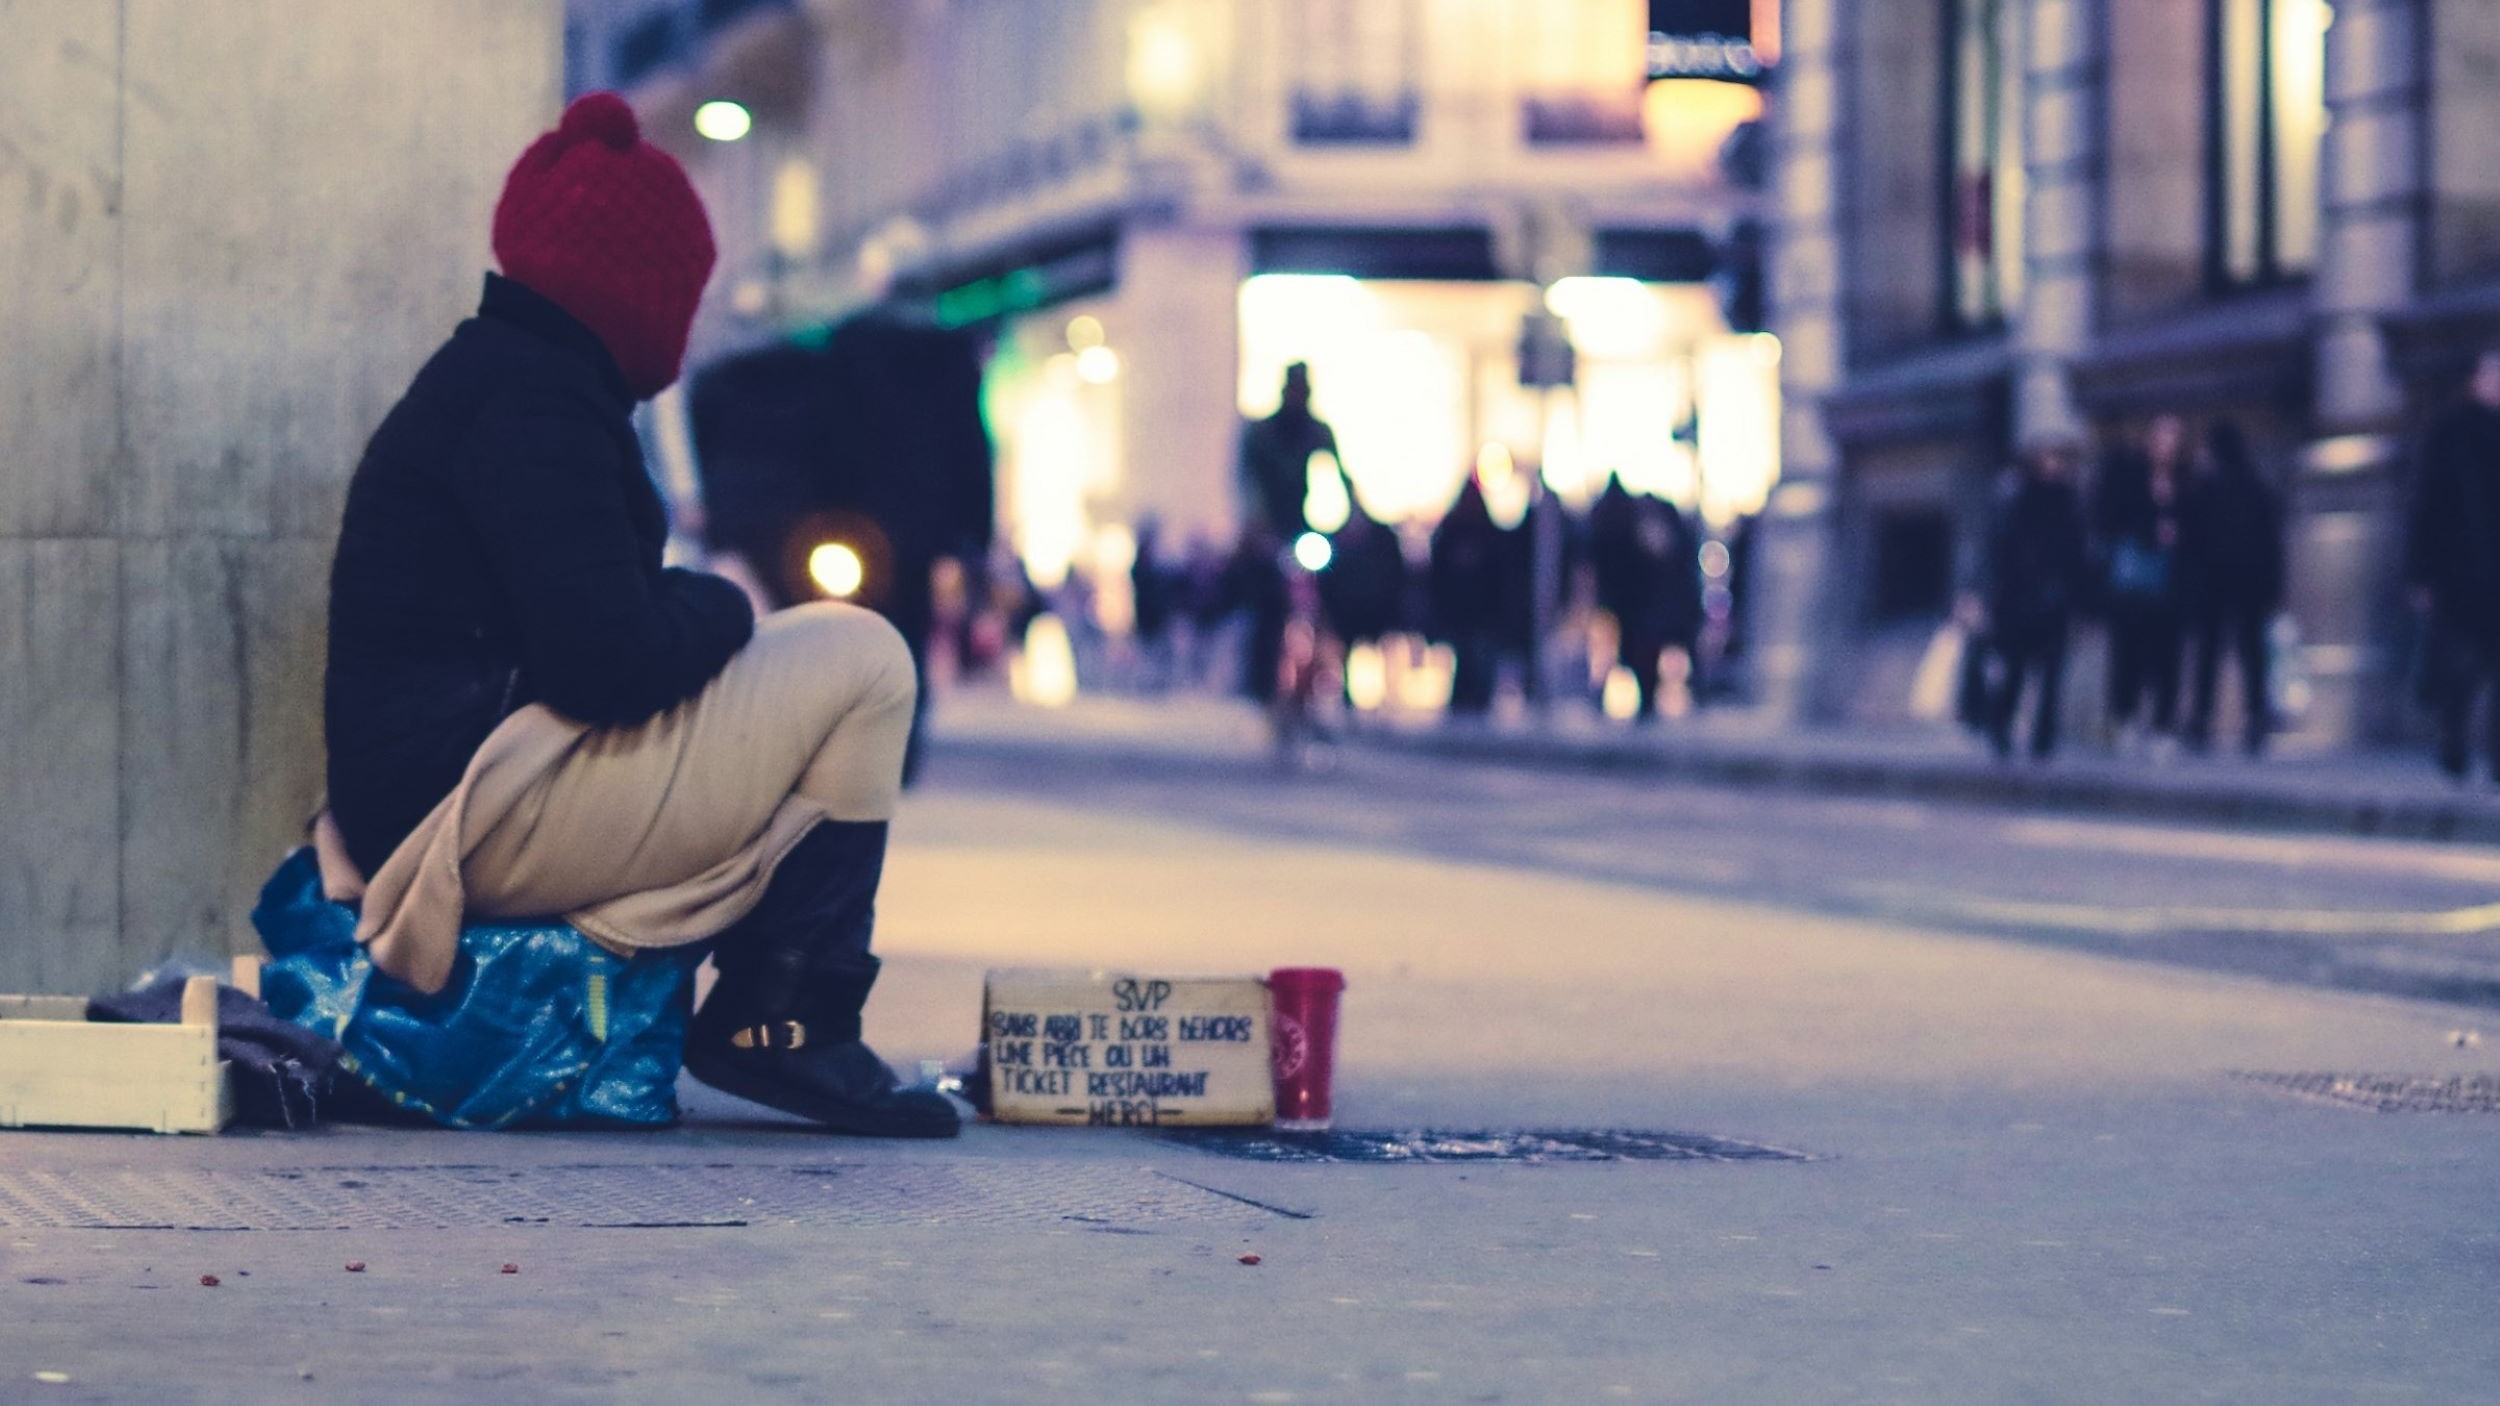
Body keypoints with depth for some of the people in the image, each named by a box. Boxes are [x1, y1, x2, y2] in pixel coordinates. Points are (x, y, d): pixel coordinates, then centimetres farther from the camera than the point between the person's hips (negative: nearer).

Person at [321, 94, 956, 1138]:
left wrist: (693, 613, 8)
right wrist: (717, 610, -3)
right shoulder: (530, 402, -13)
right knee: (861, 661, -6)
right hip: (487, 813, -11)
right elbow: (607, 662, -22)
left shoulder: (488, 372, 19)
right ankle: (782, 1021, -4)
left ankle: (770, 1017, 9)